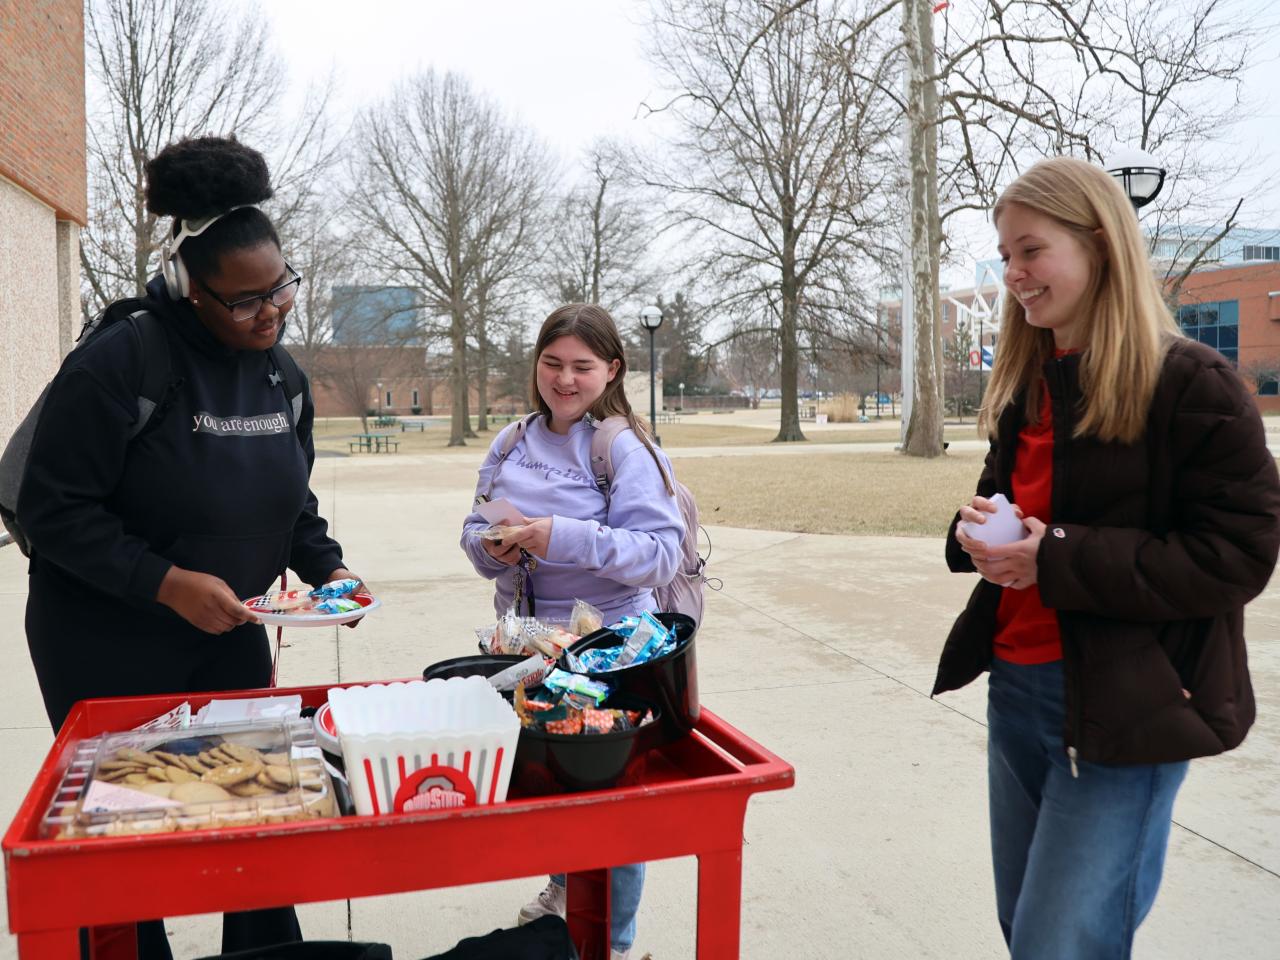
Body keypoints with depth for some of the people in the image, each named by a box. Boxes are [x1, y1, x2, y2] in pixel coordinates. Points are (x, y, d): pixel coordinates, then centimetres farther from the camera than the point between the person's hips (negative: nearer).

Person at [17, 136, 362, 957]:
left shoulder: (280, 375, 1)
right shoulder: (119, 363, -20)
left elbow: (293, 498, 12)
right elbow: (54, 509, -19)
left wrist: (325, 565, -5)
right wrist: (166, 582, -27)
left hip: (225, 635, 6)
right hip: (106, 648, -5)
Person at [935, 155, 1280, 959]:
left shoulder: (1192, 384, -12)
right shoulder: (1027, 387, 11)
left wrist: (1057, 558, -22)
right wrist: (979, 527, -3)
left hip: (1125, 711, -7)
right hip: (1016, 687, 7)